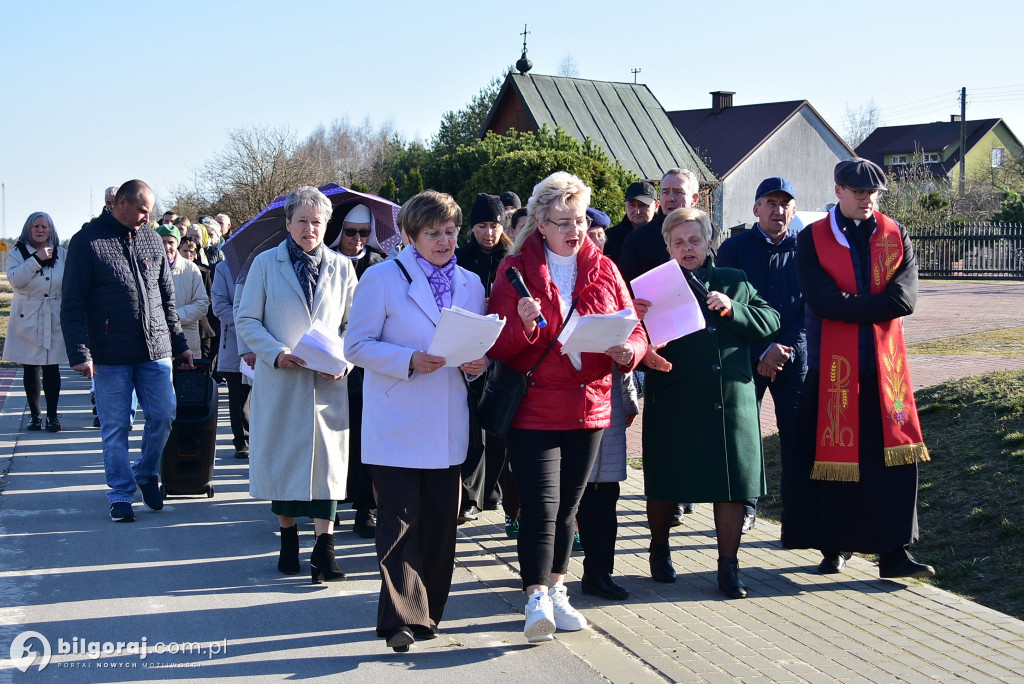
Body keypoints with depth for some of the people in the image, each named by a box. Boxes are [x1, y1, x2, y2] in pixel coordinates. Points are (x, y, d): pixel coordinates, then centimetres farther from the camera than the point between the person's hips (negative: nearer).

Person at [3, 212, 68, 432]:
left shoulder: (62, 254, 7)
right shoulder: (17, 253, 2)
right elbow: (15, 279, -15)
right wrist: (36, 259, -20)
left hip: (53, 320, 0)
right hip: (27, 320, 0)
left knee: (51, 369, -2)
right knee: (30, 369, 5)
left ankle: (52, 415, 5)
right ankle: (34, 414, 15)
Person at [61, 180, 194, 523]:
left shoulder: (151, 240, 10)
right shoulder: (88, 241, -4)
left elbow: (167, 297, 17)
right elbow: (72, 303, -6)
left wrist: (179, 343, 15)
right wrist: (79, 353, -14)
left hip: (155, 350, 4)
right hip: (111, 354, -4)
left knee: (163, 416, 5)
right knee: (115, 426, 3)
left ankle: (146, 473, 27)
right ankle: (121, 493, 14)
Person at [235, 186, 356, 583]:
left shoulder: (341, 268, 9)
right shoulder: (266, 264, 4)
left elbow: (353, 324, 10)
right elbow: (246, 320, 1)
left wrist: (344, 362, -8)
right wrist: (276, 353, -14)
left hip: (328, 384, 1)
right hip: (279, 383, 0)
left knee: (327, 461, -5)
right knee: (282, 459, 5)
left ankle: (324, 550, -4)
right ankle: (288, 538, 20)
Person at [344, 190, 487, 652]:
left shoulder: (470, 284, 12)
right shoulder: (382, 279, -3)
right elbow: (357, 346, -6)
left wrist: (478, 364, -4)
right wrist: (410, 361, -20)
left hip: (448, 429, 5)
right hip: (397, 425, -5)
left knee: (442, 521, 7)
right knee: (400, 522, -5)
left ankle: (429, 611, 19)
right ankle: (403, 618, 0)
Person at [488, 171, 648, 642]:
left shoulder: (603, 271, 7)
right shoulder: (516, 270, -3)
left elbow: (636, 333, 8)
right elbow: (497, 347, -5)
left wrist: (627, 352, -15)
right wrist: (523, 326, -25)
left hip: (589, 407, 4)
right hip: (534, 409, -4)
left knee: (568, 507, 14)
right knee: (541, 508, -10)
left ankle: (556, 591, 27)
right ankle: (537, 601, -3)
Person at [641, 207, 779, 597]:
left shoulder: (735, 283, 13)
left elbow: (770, 323, 6)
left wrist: (732, 309, -9)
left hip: (731, 401, 2)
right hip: (673, 404, -2)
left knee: (732, 485, 1)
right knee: (663, 484, 7)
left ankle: (728, 566, 12)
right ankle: (659, 550, 30)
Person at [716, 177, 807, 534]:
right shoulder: (734, 248, 3)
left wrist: (784, 350, -10)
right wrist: (762, 351, -9)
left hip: (794, 357, 0)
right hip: (746, 357, 0)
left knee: (797, 434, 1)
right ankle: (745, 508, 13)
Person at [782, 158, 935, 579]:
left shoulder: (895, 236, 7)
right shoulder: (812, 240, 1)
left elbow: (905, 298, -8)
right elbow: (821, 300, -14)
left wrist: (848, 306, -13)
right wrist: (875, 306, -12)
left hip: (884, 363, 2)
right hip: (832, 366, -2)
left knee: (894, 456, -2)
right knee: (831, 454, 3)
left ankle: (894, 552, 4)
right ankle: (835, 547, 17)